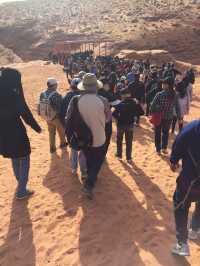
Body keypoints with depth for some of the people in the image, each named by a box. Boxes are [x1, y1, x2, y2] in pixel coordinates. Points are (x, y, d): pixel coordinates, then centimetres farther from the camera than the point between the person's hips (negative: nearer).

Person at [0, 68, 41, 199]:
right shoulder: (14, 94, -20)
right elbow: (25, 112, -16)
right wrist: (36, 127, -5)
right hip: (16, 132, -7)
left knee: (15, 159, 25)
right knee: (24, 160, 8)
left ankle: (20, 182, 45)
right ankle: (21, 191, 13)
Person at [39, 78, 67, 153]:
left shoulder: (42, 94, -6)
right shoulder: (56, 95, -26)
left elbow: (40, 105, 3)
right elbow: (60, 107, -24)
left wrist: (41, 114, 15)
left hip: (47, 117, 5)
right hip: (56, 117, -5)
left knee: (51, 132, 21)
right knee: (61, 131, 21)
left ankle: (52, 148, 27)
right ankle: (62, 143, 41)